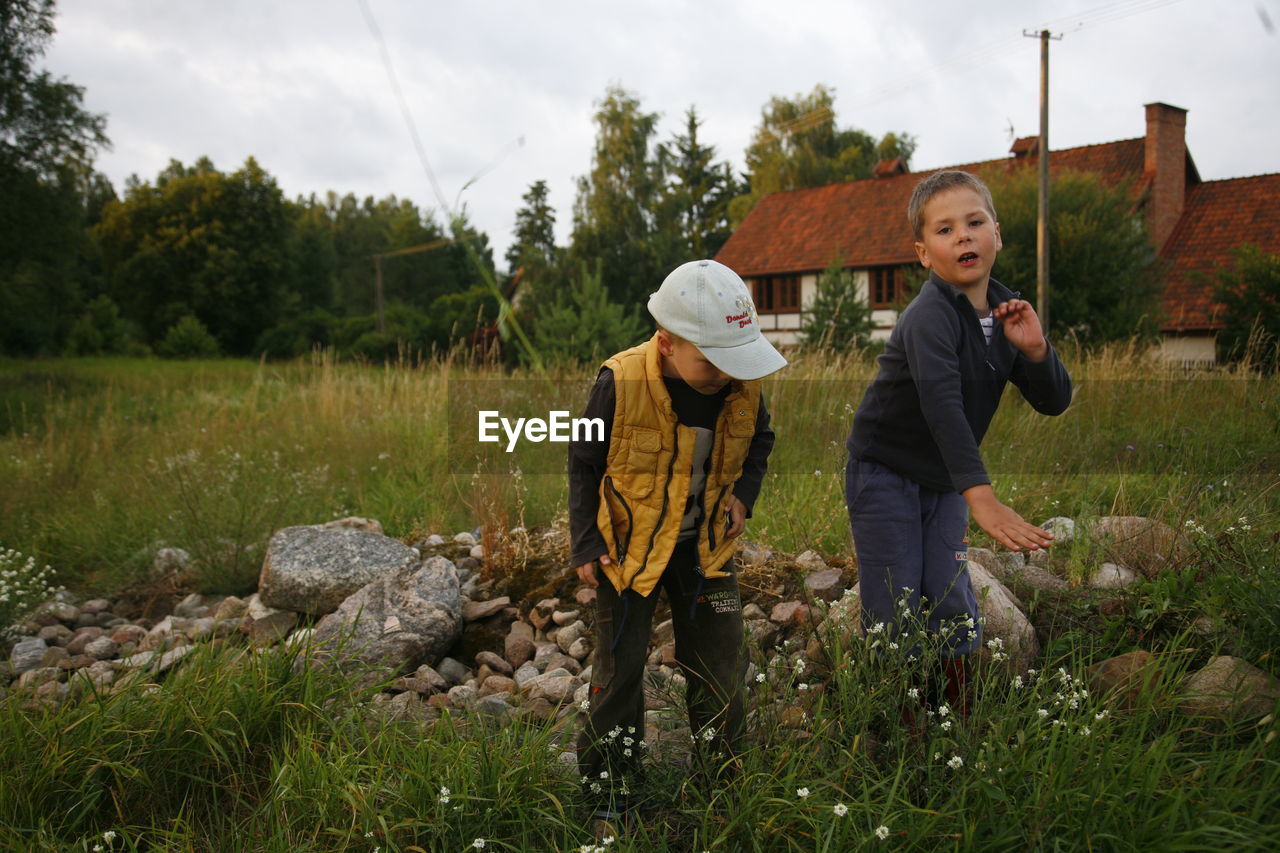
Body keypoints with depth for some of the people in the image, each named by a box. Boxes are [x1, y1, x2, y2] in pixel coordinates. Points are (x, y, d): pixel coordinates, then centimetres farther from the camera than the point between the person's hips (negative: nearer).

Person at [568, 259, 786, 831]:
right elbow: (584, 463, -10)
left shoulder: (743, 383, -14)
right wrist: (585, 545, -11)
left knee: (718, 660, 9)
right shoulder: (621, 382, -26)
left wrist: (743, 493, -9)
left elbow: (759, 440, 8)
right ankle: (607, 793, 19)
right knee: (620, 666, 3)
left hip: (705, 544, 3)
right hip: (626, 543, -3)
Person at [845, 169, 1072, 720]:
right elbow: (941, 402, -39)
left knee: (955, 616, 6)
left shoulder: (1004, 312, -1)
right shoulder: (930, 317, -24)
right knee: (896, 624, -3)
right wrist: (981, 496, -50)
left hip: (944, 484, 6)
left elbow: (1054, 403, 2)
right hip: (885, 479, -6)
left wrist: (1034, 350, -19)